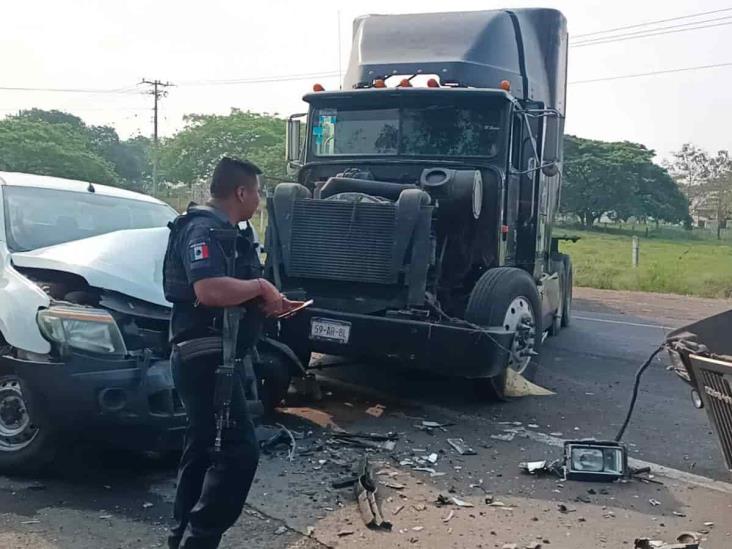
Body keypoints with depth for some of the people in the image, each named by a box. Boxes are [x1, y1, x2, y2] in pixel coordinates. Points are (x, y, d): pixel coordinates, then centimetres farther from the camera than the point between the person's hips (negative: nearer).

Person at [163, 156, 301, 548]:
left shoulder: (225, 231, 17)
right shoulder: (204, 229, -17)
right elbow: (209, 290, -34)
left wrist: (268, 302, 9)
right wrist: (260, 286, -19)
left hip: (211, 358, 11)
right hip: (205, 358, -11)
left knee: (203, 448, 16)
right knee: (239, 449, -12)